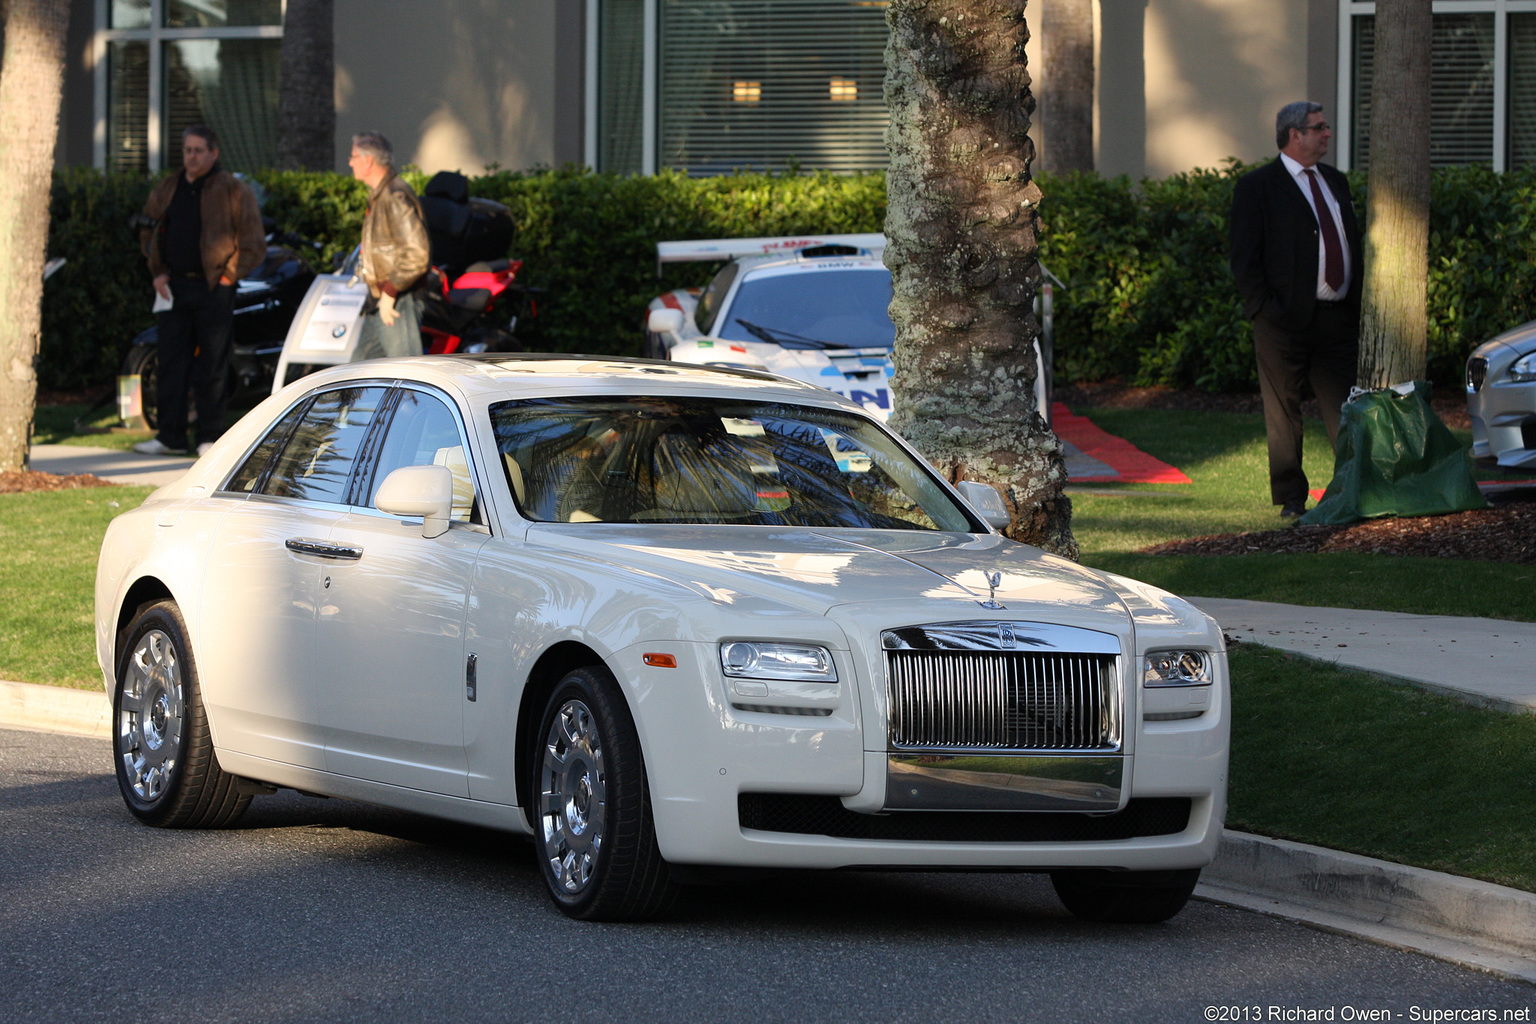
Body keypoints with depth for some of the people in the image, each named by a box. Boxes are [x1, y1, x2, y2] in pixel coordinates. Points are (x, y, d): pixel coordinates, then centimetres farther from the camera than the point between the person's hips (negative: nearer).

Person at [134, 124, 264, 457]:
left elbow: (254, 244, -2)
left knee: (211, 367, -1)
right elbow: (148, 235, 24)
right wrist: (158, 273, 11)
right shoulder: (166, 191, 13)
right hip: (175, 288, 5)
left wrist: (228, 276, -7)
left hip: (213, 289, -5)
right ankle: (170, 437, 8)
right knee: (171, 363, 4)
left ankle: (210, 438, 5)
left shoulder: (233, 191, -3)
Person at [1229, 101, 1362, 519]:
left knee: (1344, 410, 5)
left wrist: (1358, 304, 10)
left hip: (1339, 318, 5)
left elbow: (1354, 244, 21)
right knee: (1284, 412, 1)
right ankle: (1290, 498, 8)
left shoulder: (1335, 182, 18)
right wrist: (1263, 309, -15)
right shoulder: (1256, 187, -3)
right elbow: (1243, 257, -6)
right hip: (1287, 321, -5)